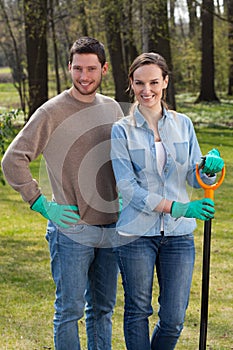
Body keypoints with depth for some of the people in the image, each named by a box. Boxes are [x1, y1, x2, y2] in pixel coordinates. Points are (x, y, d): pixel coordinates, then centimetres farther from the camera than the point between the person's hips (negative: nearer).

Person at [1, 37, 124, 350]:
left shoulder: (112, 109, 8)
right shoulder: (52, 113, -10)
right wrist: (41, 204, -12)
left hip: (111, 228, 5)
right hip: (72, 230, -5)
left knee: (103, 309, 15)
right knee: (69, 311, 2)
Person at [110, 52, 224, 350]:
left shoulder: (183, 124, 7)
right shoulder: (122, 130, -3)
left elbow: (194, 178, 8)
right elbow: (127, 187, -10)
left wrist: (209, 169, -17)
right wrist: (176, 207, -20)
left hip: (179, 234, 3)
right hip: (136, 233, -2)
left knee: (174, 318, 4)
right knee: (138, 312, 9)